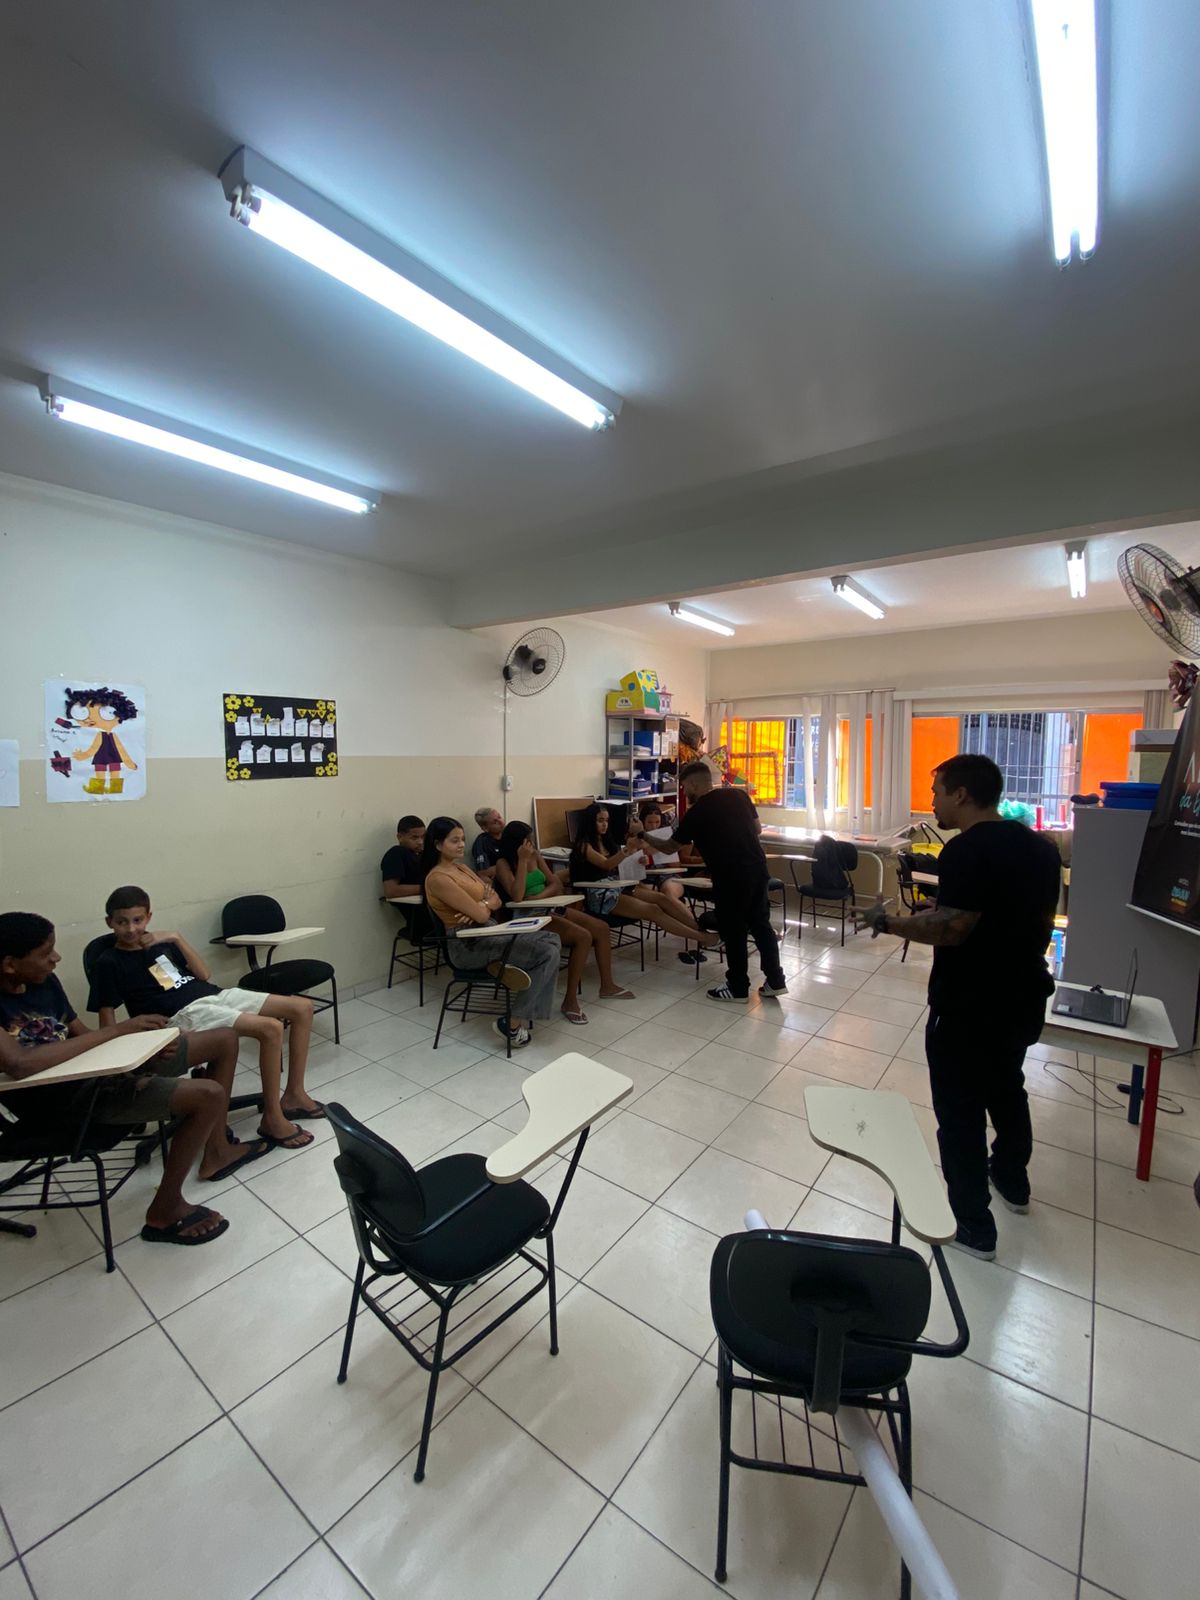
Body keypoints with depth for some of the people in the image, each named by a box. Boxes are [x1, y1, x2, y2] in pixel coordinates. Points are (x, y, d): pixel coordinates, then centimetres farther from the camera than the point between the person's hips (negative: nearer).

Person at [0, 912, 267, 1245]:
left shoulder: (43, 981, 4)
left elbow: (81, 1036, 11)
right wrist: (118, 1029, -28)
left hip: (101, 1068, 8)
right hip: (61, 1103, -8)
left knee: (225, 1039, 7)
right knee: (208, 1096, -26)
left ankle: (216, 1150, 21)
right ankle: (165, 1211, -2)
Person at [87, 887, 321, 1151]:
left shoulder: (160, 944, 18)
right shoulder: (108, 963, 3)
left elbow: (203, 974, 10)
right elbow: (107, 1024, -1)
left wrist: (177, 938, 1)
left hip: (215, 995, 7)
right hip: (185, 1012, -7)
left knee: (302, 1008, -4)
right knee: (271, 1029, -30)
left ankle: (294, 1095, 6)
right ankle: (272, 1119, -14)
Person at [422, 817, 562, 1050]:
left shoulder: (461, 868, 13)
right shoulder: (438, 878, -16)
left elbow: (496, 901, 10)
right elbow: (481, 914, -20)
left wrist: (481, 906, -12)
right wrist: (485, 904, 3)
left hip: (489, 932, 9)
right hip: (469, 945, -9)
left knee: (552, 939, 2)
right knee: (548, 954, -17)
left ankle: (528, 1013, 3)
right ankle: (513, 1023, -7)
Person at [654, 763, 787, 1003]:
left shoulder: (695, 813, -4)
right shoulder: (739, 794, 7)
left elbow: (669, 847, 7)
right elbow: (758, 829, 16)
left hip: (731, 877, -6)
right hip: (758, 868, 6)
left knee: (733, 931, 7)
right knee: (761, 923, 17)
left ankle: (738, 989, 19)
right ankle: (775, 981, 25)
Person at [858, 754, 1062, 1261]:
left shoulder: (967, 850, -24)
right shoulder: (1040, 846, 4)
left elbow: (951, 930, -29)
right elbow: (1043, 922, 13)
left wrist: (887, 922, -17)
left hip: (968, 1006, -9)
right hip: (1023, 997, 9)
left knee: (960, 1110, 7)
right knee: (1006, 1088, 28)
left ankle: (973, 1225, 19)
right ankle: (1012, 1181, 47)